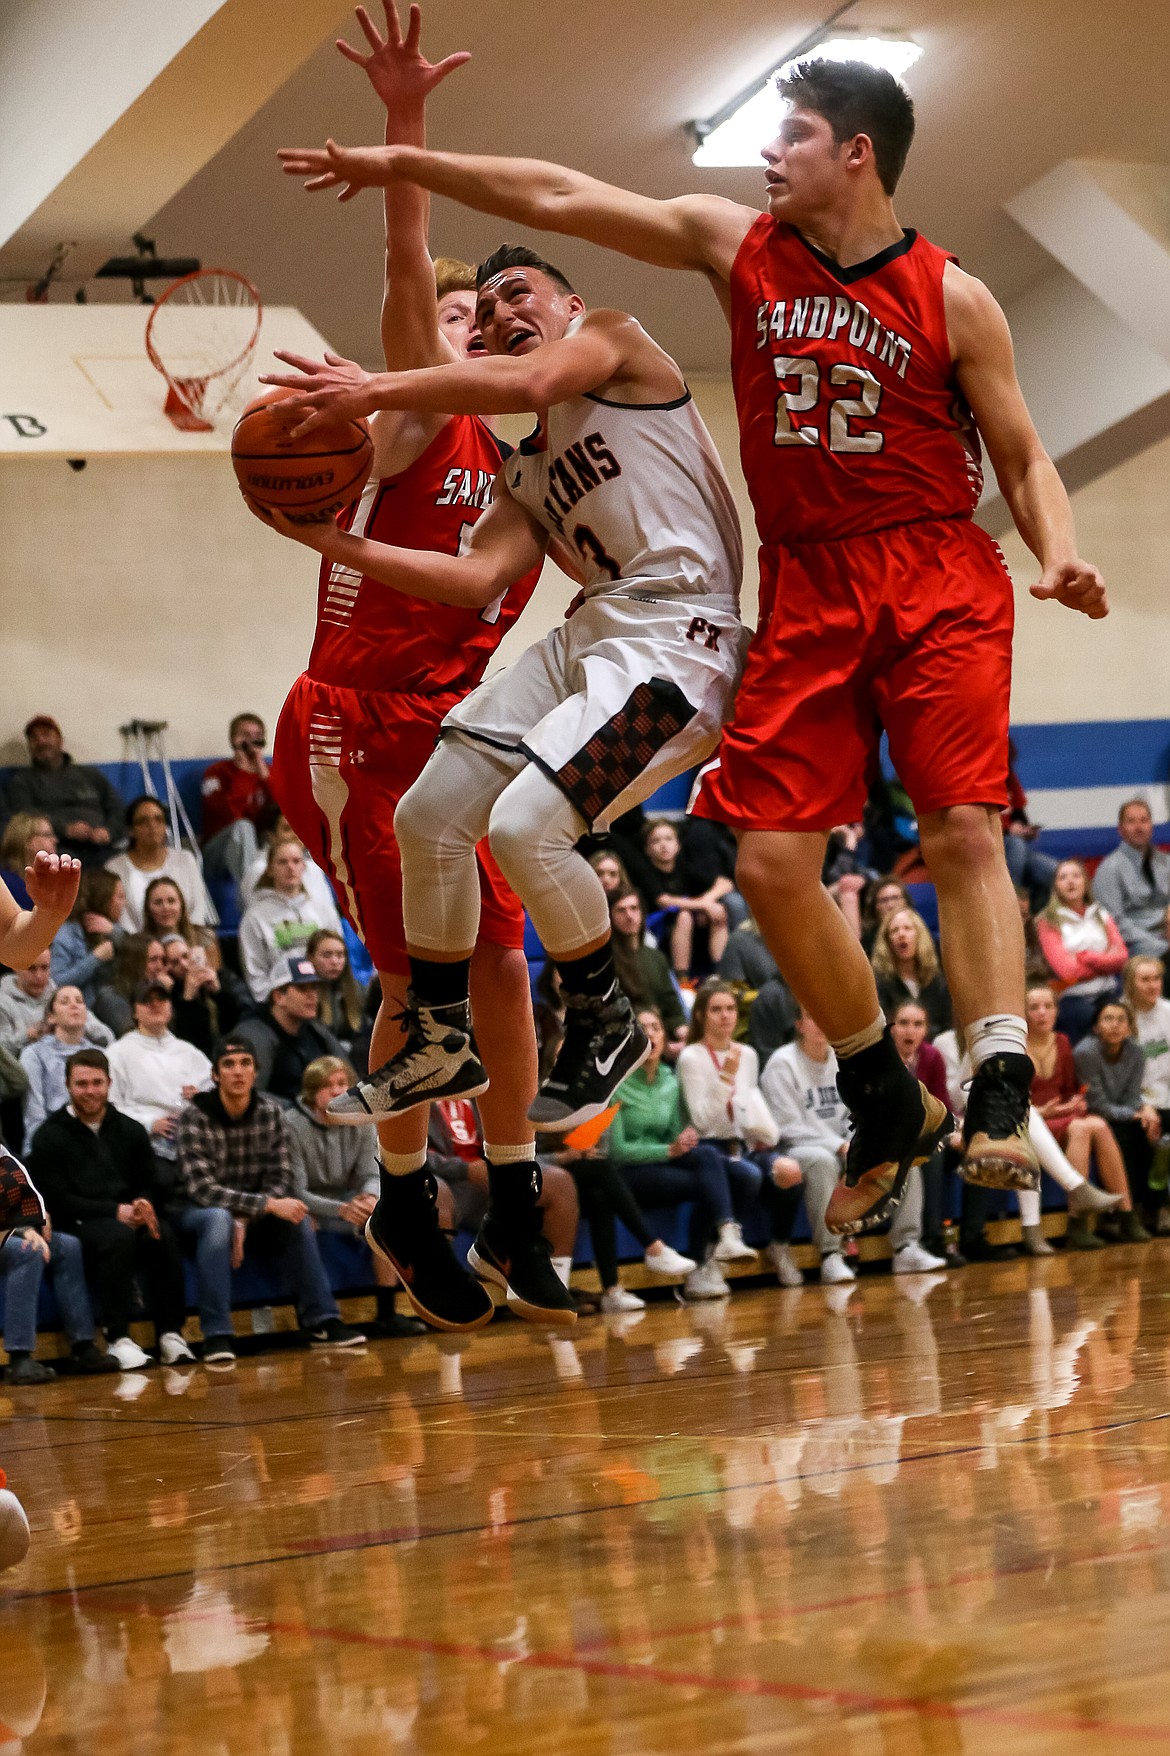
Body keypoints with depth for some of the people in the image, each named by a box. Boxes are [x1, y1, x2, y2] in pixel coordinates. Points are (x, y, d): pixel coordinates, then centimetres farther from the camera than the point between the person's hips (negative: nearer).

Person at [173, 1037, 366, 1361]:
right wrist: (267, 1204, -34)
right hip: (196, 1212, -4)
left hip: (251, 1213, 4)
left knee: (298, 1220, -22)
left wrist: (244, 1221, -24)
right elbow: (201, 1189, -26)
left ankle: (320, 1322, -14)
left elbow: (281, 1182, -7)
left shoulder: (271, 1113, -5)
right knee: (219, 1218, -37)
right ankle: (216, 1336, -39)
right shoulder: (195, 1118, -18)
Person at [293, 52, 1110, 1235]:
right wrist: (403, 163, 8)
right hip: (805, 590, 4)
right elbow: (562, 199, 9)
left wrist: (1060, 555, -18)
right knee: (771, 860, -5)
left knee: (963, 828, -18)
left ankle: (1000, 1098, -21)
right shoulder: (738, 246, 7)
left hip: (938, 579, -3)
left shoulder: (952, 298, 0)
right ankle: (886, 1108, 9)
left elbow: (1023, 460, 3)